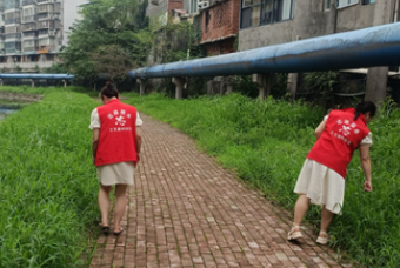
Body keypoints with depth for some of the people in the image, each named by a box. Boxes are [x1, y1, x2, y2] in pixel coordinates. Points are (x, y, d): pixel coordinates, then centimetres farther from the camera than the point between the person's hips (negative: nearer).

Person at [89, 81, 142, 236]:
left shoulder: (99, 111, -1)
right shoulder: (132, 110, 6)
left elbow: (96, 138, -6)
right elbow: (138, 135, -2)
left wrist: (94, 155, 8)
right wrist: (137, 152, 12)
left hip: (106, 157, -1)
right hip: (127, 157, 2)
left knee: (104, 189, 18)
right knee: (121, 193, 11)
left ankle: (104, 221, 4)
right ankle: (117, 226, 14)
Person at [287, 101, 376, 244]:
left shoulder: (334, 113, 12)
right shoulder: (365, 131, 6)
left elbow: (317, 132, 8)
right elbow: (365, 159, 6)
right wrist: (368, 179, 13)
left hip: (316, 157, 2)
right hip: (336, 165, -1)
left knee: (305, 193, 7)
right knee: (329, 201, 13)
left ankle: (296, 228, 1)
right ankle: (323, 233, 21)